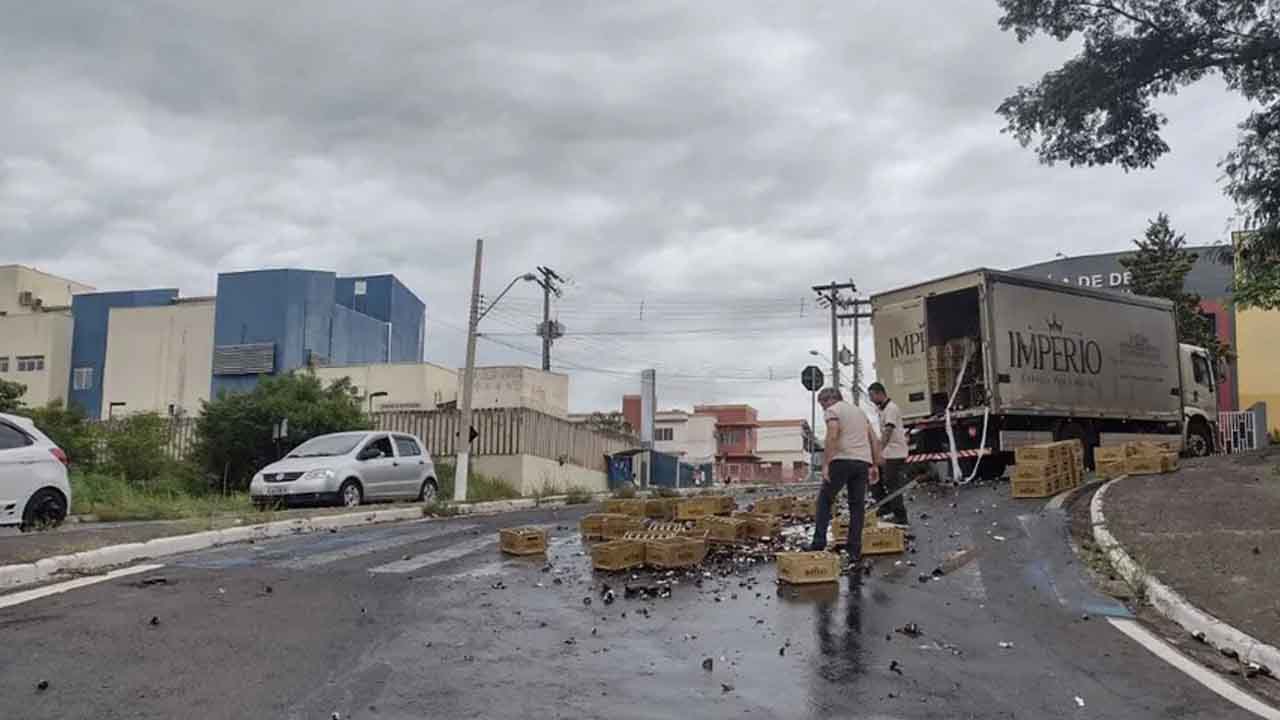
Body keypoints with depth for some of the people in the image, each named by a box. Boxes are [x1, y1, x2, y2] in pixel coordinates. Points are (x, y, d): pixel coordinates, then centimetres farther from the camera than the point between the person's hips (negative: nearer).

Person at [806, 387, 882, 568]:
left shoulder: (832, 411, 2)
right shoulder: (859, 410, 25)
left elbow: (832, 436, -14)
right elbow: (874, 440, 20)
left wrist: (825, 464, -16)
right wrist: (875, 465, 19)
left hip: (842, 460, -6)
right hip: (863, 462, 6)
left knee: (824, 499, 6)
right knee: (857, 506, 7)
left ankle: (819, 541, -2)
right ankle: (854, 552, 5)